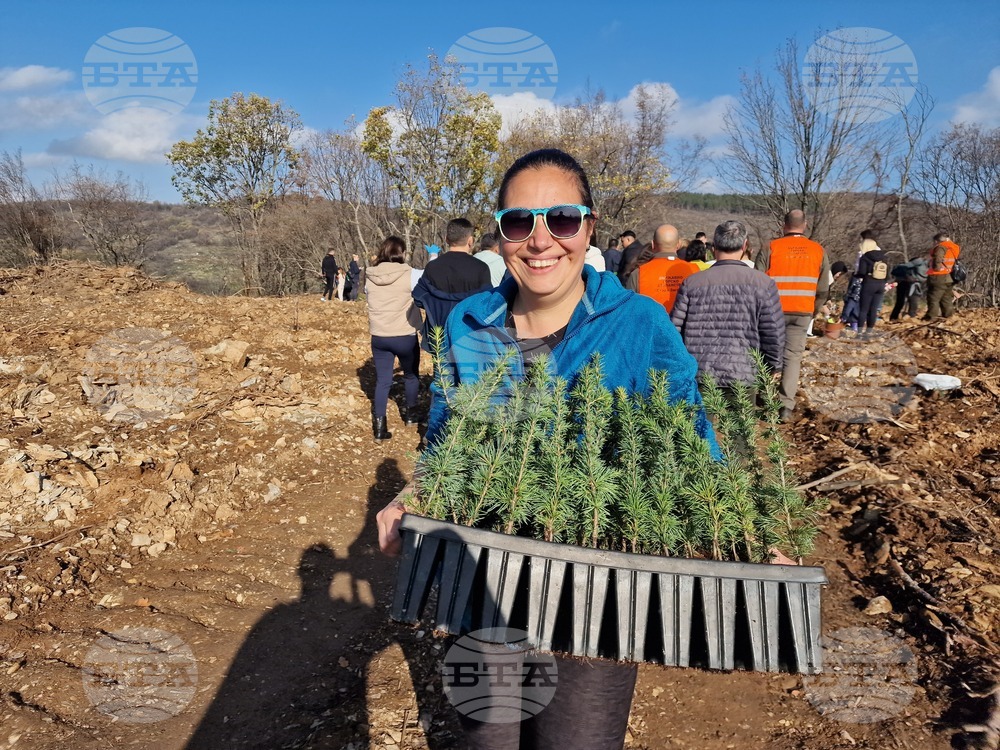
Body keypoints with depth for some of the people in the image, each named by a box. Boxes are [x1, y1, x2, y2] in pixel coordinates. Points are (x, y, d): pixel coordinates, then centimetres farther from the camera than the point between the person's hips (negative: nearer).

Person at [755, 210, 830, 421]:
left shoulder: (771, 248, -6)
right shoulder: (818, 251, 4)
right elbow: (823, 289, 7)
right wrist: (814, 312, 19)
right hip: (802, 312, 2)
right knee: (793, 357, 6)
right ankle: (786, 406, 0)